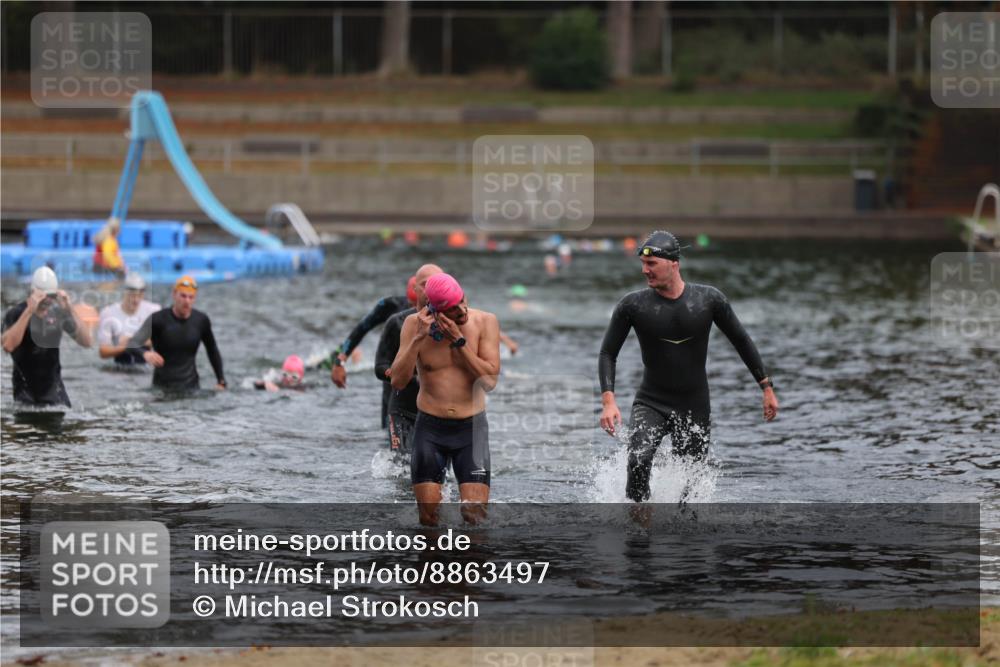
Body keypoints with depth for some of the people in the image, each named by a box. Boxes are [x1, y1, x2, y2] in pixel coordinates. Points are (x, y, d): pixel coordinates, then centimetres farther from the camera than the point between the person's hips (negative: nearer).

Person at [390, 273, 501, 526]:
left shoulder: (485, 322, -6)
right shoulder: (415, 324, -6)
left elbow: (490, 380, -13)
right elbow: (397, 381, -10)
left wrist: (458, 341, -20)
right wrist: (419, 338, -21)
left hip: (471, 428, 0)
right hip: (429, 428, 0)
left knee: (474, 515, -9)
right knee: (428, 518, -2)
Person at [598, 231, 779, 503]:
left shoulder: (709, 299, -7)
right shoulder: (633, 305, -8)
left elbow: (741, 341, 6)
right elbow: (608, 354, -2)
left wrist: (767, 387, 6)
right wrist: (608, 401, -16)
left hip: (694, 408, 1)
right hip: (651, 404, -1)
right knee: (639, 462, -27)